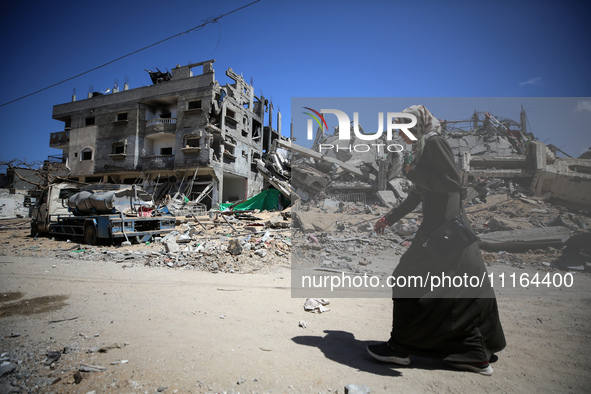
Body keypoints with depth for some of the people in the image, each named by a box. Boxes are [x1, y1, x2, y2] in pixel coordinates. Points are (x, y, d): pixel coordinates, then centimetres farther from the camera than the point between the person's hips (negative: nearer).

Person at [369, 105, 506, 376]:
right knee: (461, 292, 14)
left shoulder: (434, 143, -10)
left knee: (409, 280, -1)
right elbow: (416, 196, 24)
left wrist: (413, 172, -13)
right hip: (445, 225, 10)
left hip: (442, 226, -10)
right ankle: (478, 355, 27)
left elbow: (453, 183, -20)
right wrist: (389, 218, 27)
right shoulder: (424, 149, 18)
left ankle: (400, 348, 12)